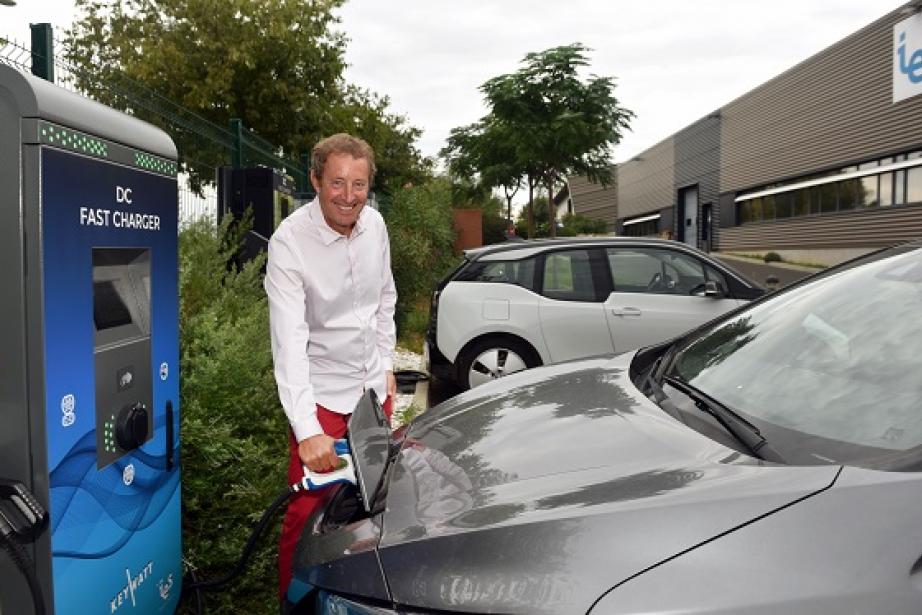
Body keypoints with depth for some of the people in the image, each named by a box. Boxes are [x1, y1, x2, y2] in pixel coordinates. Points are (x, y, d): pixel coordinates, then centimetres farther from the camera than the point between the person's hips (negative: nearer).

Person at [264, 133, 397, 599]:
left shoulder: (375, 225, -3)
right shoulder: (289, 242, -21)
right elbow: (289, 341, -29)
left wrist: (385, 363, 13)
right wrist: (307, 430, -36)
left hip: (373, 386, 6)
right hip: (320, 394, -5)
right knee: (309, 509, -2)